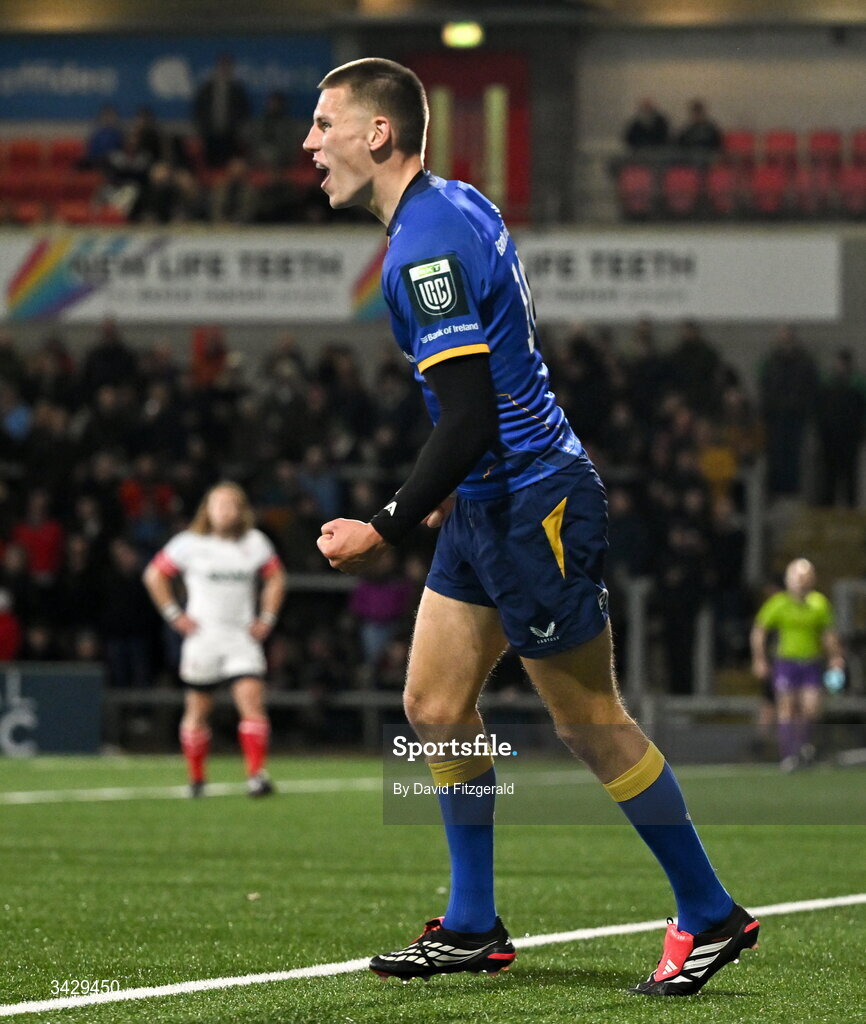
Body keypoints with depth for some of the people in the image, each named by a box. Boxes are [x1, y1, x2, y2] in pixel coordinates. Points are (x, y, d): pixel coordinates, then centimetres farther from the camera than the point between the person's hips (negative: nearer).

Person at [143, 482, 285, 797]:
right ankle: (196, 780, 18)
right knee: (198, 709, 4)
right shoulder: (190, 543, -1)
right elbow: (154, 575, 6)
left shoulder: (255, 543, 5)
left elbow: (275, 578, 20)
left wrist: (267, 619, 10)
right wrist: (174, 615, 0)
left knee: (252, 701, -15)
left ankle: (257, 775, -18)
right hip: (203, 637, -1)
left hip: (242, 638, 1)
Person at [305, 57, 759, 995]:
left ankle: (710, 916, 11)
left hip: (533, 509, -10)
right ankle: (473, 928, 16)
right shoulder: (455, 207, 10)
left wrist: (384, 531, -22)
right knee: (434, 705, 9)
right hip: (486, 504, 10)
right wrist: (451, 487, 26)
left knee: (592, 725, 0)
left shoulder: (426, 246, -21)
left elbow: (469, 416, -26)